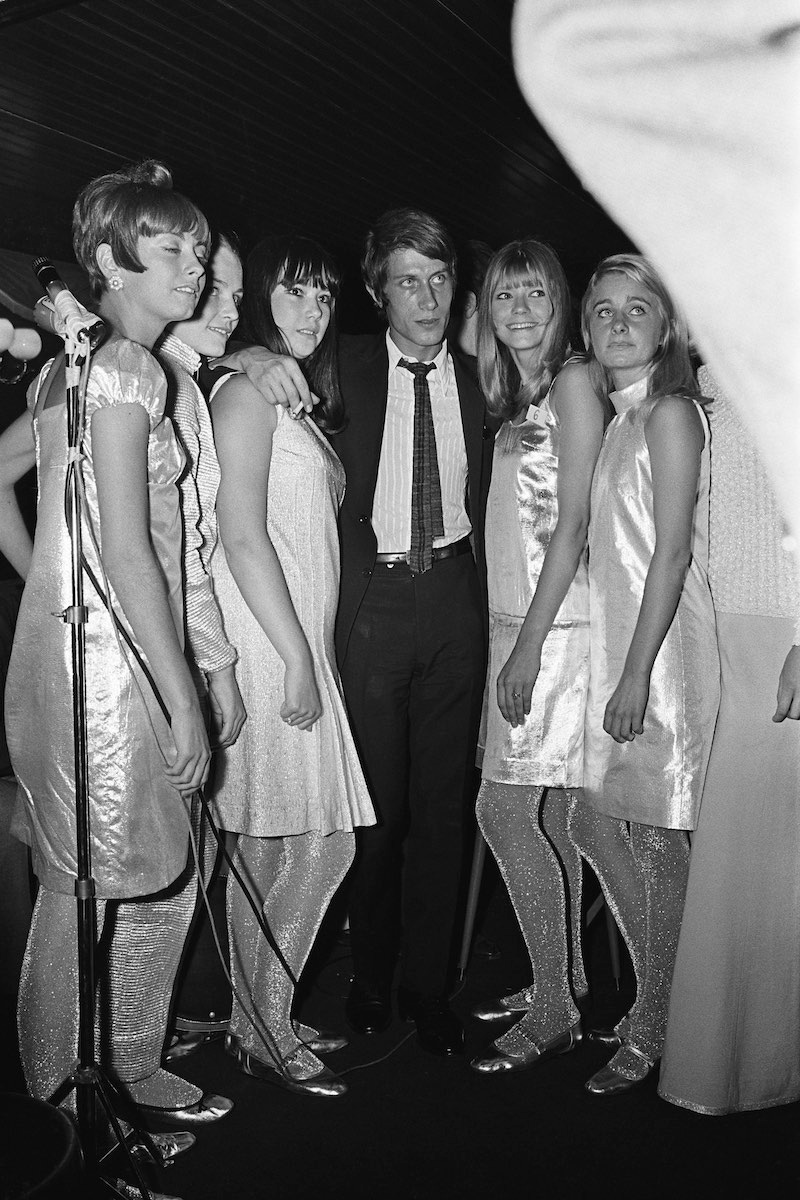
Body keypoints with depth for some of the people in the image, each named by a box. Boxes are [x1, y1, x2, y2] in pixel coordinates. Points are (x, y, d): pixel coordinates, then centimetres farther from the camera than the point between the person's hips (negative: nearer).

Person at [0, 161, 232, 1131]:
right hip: (105, 661, -10)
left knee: (163, 875, 17)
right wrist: (184, 702, -17)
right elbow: (126, 551, -20)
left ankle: (130, 1070, 32)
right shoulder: (126, 369, -13)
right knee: (87, 890, 4)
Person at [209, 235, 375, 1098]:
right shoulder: (246, 389, -7)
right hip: (269, 644, -9)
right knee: (297, 842, -3)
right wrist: (297, 659, -16)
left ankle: (265, 1016, 25)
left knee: (313, 842, 12)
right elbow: (242, 536, -15)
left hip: (303, 643, 9)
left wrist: (311, 654, 11)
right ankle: (259, 1033, 13)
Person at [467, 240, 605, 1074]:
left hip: (556, 626, -8)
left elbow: (572, 523, -13)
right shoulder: (509, 394, 18)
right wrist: (512, 642, 7)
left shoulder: (573, 382, -6)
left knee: (505, 809, -8)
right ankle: (563, 980, 23)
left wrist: (528, 645, -16)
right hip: (512, 622, 8)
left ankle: (553, 1010, 4)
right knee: (550, 809, 11)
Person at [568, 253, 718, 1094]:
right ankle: (658, 1004, 29)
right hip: (612, 646, 9)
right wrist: (615, 669, 10)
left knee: (654, 835, 0)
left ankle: (653, 1032, 15)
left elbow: (673, 550, -15)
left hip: (659, 650, -8)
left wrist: (637, 672, -18)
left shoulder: (671, 413, -8)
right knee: (597, 824, 12)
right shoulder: (619, 419, 17)